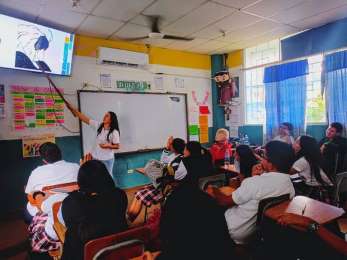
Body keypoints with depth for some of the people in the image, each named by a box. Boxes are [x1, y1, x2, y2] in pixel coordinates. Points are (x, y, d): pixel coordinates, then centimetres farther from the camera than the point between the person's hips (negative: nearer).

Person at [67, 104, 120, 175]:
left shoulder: (114, 132, -17)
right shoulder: (98, 126, -4)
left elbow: (117, 146, -9)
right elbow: (85, 118, -5)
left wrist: (108, 145, -28)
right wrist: (72, 108, -9)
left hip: (107, 159, -5)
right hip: (95, 157, 5)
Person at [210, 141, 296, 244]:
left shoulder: (255, 182, -32)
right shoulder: (290, 186, -9)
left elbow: (224, 202, -17)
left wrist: (215, 191, 2)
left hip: (236, 232, -7)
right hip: (257, 232, 7)